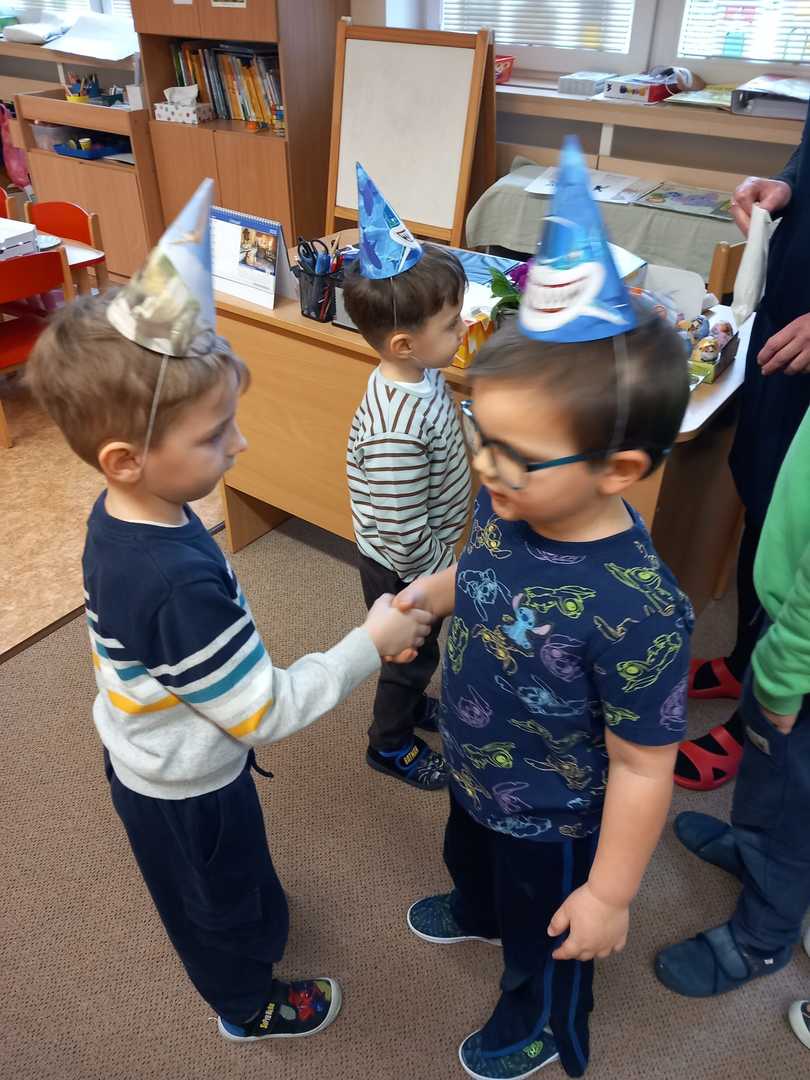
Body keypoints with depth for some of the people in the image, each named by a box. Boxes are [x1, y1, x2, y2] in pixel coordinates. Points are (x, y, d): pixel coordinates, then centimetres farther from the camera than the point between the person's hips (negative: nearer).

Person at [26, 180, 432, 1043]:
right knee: (221, 901, 24)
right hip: (187, 788, -7)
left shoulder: (118, 516, -14)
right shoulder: (180, 584, -43)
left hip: (142, 756, 8)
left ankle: (249, 921, 67)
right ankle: (249, 1006, 53)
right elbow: (268, 712, -32)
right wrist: (370, 644, -24)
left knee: (219, 881, 36)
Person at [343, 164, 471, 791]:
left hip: (427, 555, 8)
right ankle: (391, 745, 45)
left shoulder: (420, 374, -11)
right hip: (402, 570, -8)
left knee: (418, 652, 31)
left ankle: (411, 703, 59)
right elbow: (405, 537, -31)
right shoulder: (395, 433, -39)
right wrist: (448, 580, -15)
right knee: (411, 655, 18)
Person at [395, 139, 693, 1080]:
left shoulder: (635, 609, -40)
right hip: (473, 775, 7)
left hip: (551, 825, -6)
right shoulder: (504, 507, -21)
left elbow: (641, 767, -27)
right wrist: (425, 596, -8)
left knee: (546, 935, 27)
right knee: (468, 856, 39)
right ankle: (474, 915, 74)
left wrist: (609, 894, -17)